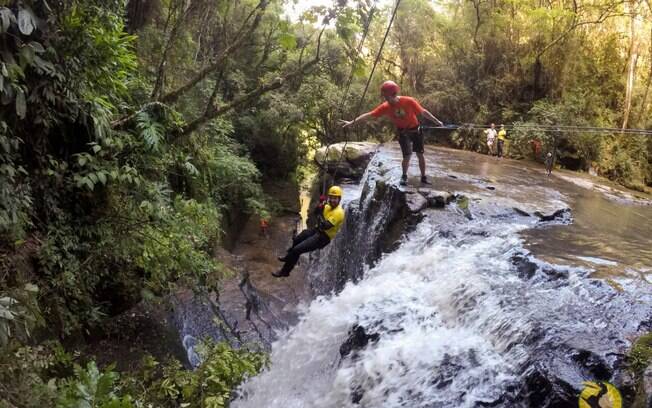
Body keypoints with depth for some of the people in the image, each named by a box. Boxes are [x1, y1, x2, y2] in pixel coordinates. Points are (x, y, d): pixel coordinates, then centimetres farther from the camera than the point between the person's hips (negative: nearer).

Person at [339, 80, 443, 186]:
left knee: (420, 154, 5)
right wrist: (351, 122, -21)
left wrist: (437, 121, -9)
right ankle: (404, 176, 14)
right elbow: (369, 115, -17)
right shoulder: (385, 107, -17)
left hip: (415, 130, 0)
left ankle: (423, 177, 21)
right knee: (407, 156, -11)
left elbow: (423, 112, -14)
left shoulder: (409, 101, -23)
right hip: (402, 133, 0)